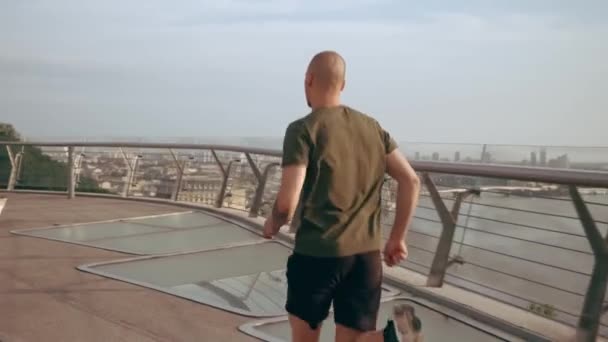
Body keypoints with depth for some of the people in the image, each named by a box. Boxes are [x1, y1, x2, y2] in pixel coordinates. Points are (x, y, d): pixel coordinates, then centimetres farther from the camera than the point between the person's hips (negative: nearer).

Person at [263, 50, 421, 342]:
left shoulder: (303, 129, -9)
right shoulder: (373, 127, 7)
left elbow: (287, 204, -17)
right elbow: (410, 181, 5)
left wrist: (272, 224, 5)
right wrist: (397, 239, 11)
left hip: (317, 253, -4)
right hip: (367, 254, 4)